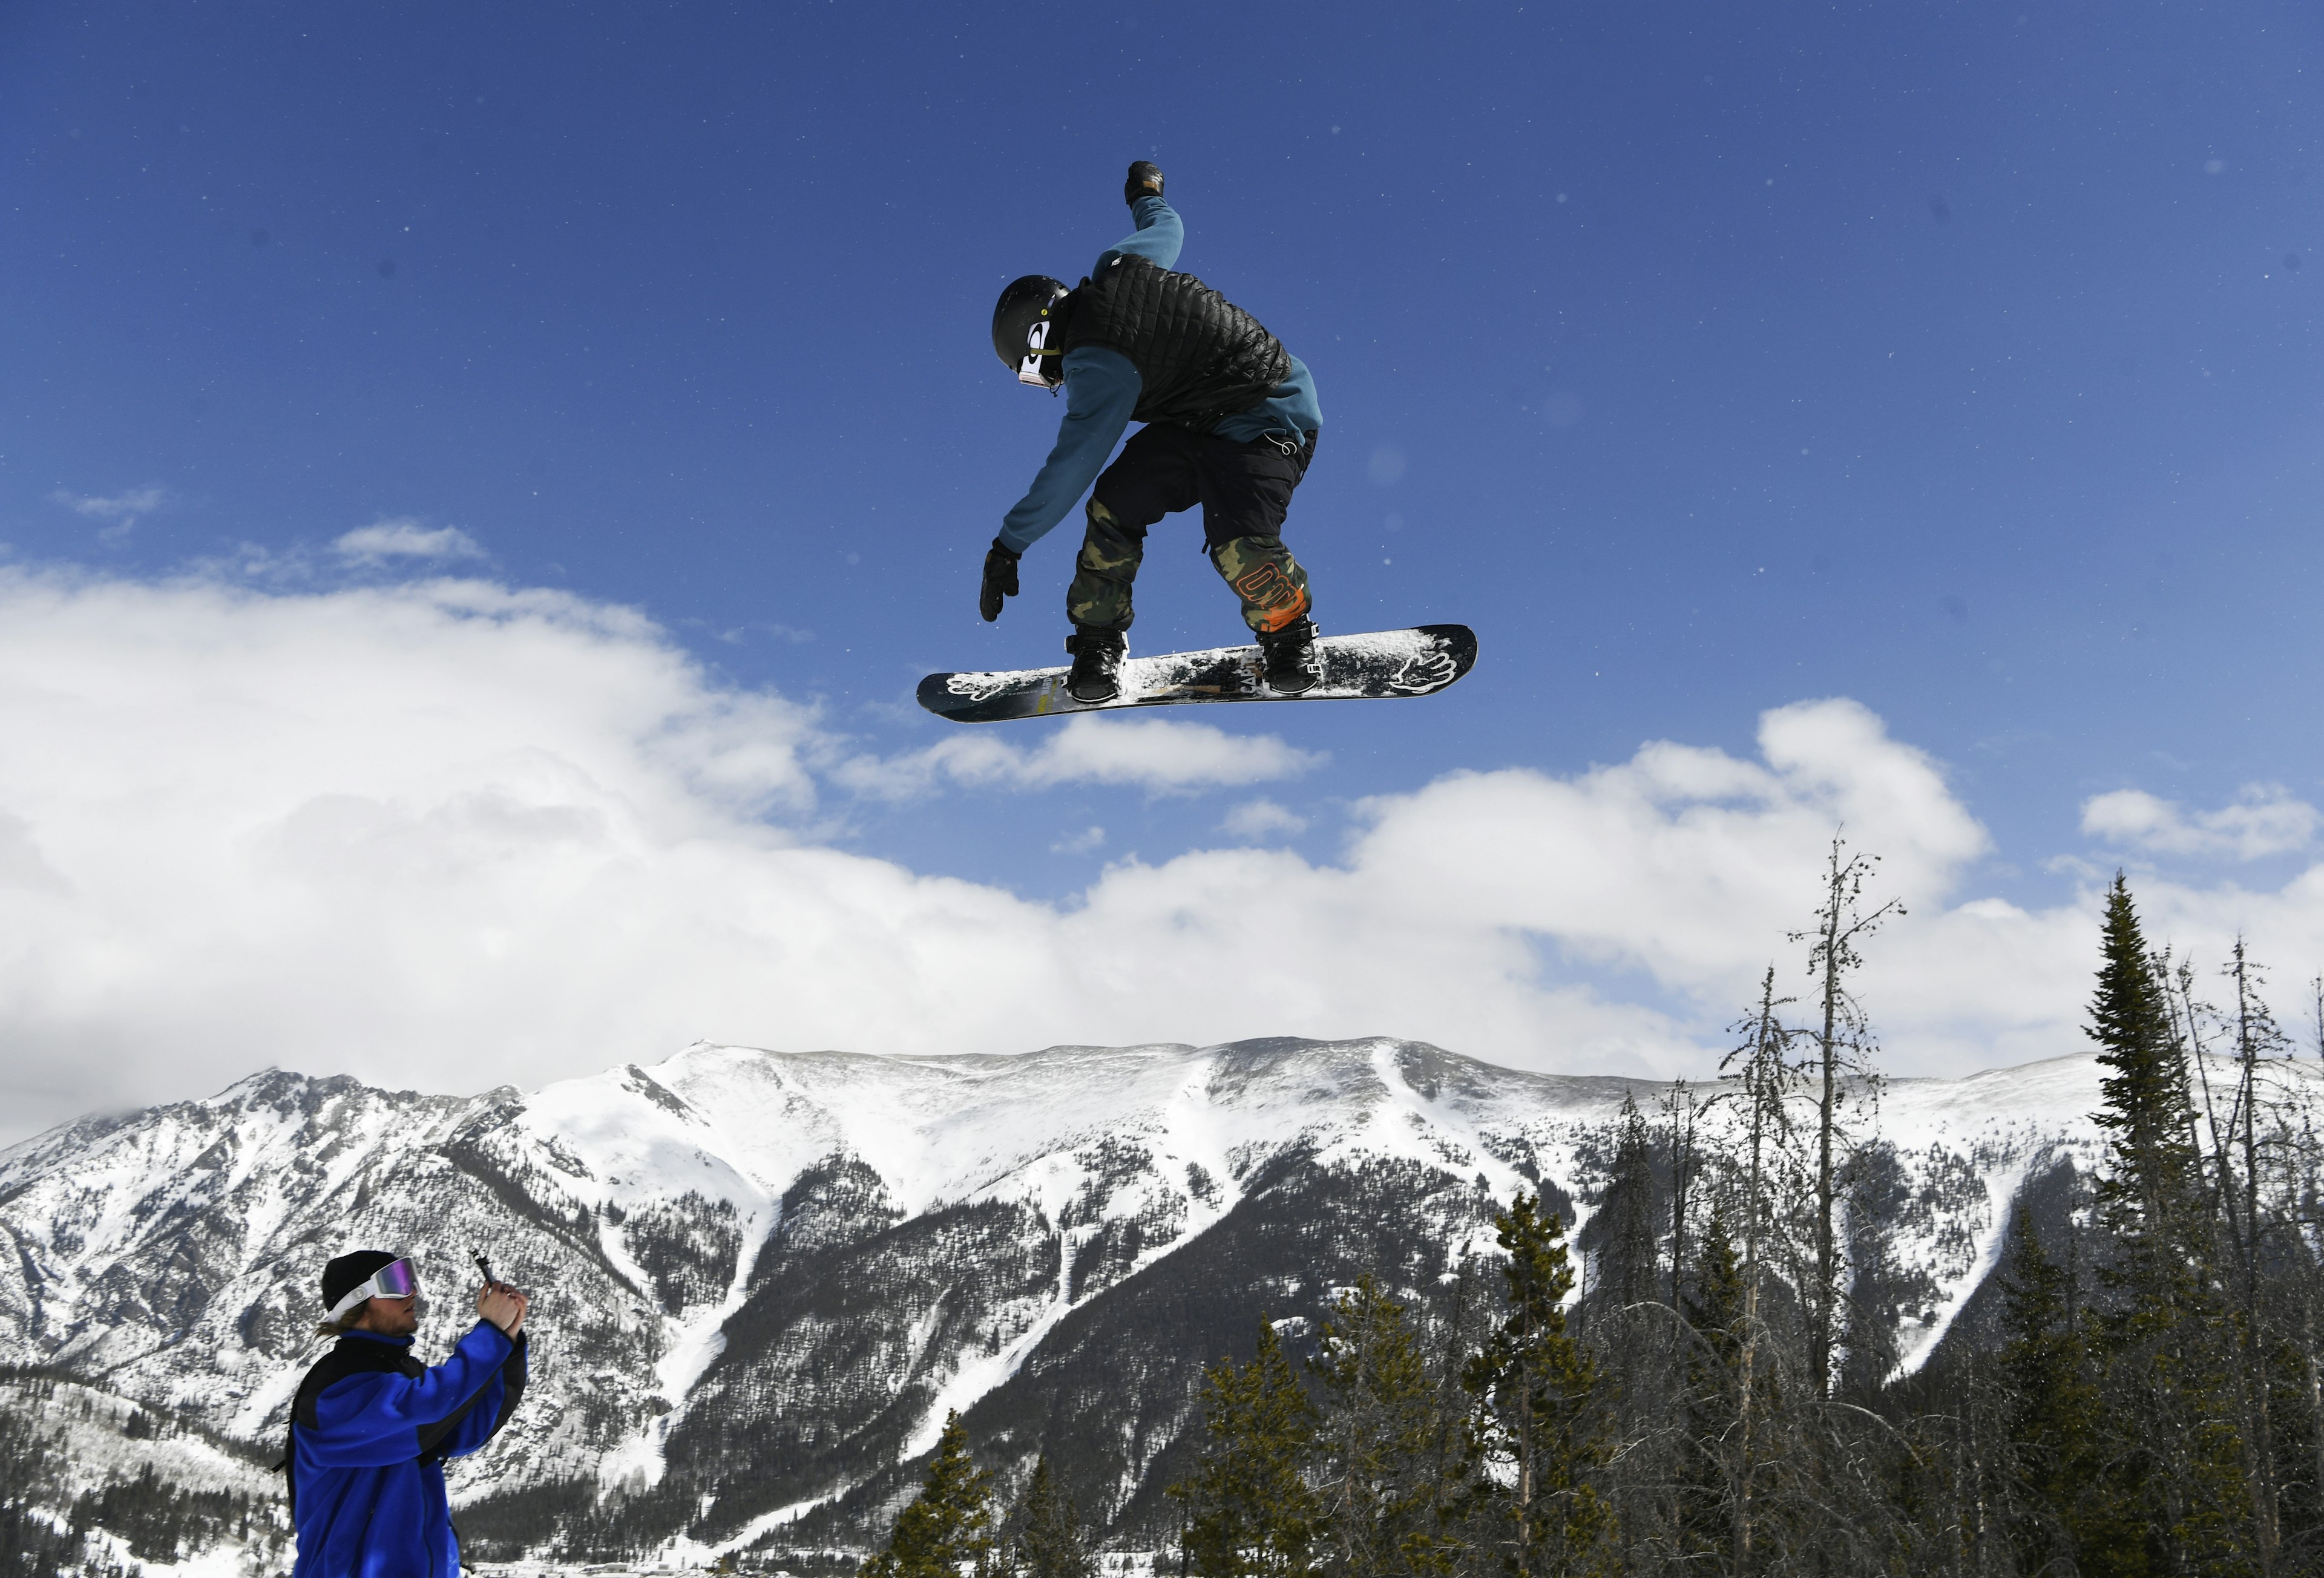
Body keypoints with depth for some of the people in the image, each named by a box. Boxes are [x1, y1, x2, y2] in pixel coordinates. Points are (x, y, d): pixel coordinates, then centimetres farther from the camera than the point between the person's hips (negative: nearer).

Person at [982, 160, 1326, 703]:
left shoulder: (1100, 366, -28)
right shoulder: (1116, 266, -3)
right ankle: (1099, 637, 5)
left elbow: (1072, 464, -30)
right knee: (1118, 501, -8)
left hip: (1269, 424, -10)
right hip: (1195, 424, 10)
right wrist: (1146, 194, 42)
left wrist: (1008, 545, -25)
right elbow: (1166, 225, 17)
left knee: (1238, 539, -32)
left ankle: (1288, 633, -3)